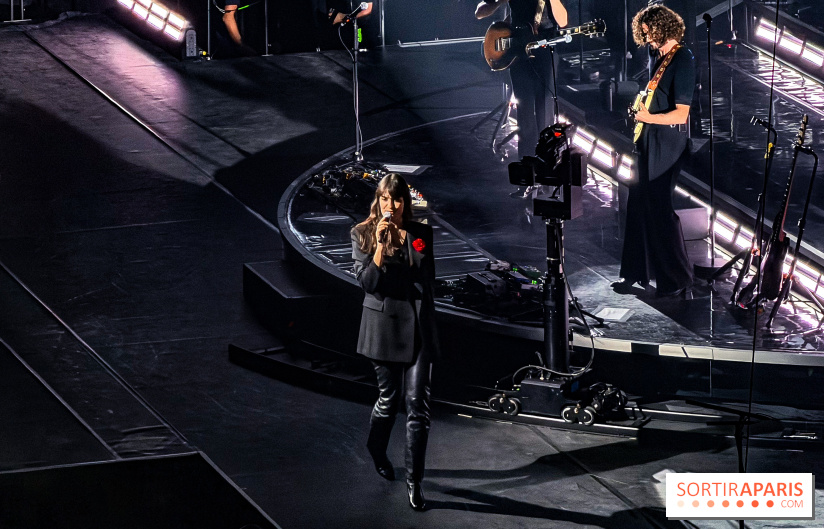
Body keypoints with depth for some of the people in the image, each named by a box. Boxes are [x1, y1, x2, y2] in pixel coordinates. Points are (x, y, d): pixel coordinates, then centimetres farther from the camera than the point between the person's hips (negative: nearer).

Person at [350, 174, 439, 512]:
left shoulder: (421, 234, 5)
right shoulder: (362, 234, 1)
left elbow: (426, 278, 3)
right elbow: (367, 282, -11)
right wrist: (380, 243, -17)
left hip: (418, 325, 1)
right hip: (385, 324, -1)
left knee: (418, 403, -6)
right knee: (389, 398, 10)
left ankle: (414, 480, -2)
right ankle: (377, 450, 42)